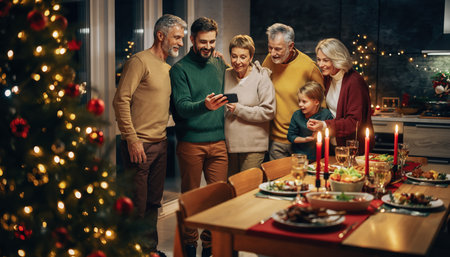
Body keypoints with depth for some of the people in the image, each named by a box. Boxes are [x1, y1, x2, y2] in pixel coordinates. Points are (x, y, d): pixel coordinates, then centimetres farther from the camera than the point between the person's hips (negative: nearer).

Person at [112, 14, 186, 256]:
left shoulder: (169, 68, 16)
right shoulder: (140, 61, -9)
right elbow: (121, 100, -15)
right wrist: (132, 139, -17)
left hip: (161, 145, 8)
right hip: (140, 145, -8)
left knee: (154, 202, 15)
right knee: (137, 205, -1)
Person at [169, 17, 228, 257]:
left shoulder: (219, 64, 12)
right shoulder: (180, 69, -3)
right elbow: (182, 106, -14)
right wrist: (205, 105, -33)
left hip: (218, 141, 4)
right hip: (191, 142, -4)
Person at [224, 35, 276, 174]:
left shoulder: (261, 78, -6)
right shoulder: (225, 75, 7)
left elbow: (268, 111, -13)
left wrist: (239, 109, -15)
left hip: (253, 147, -4)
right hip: (228, 143, 4)